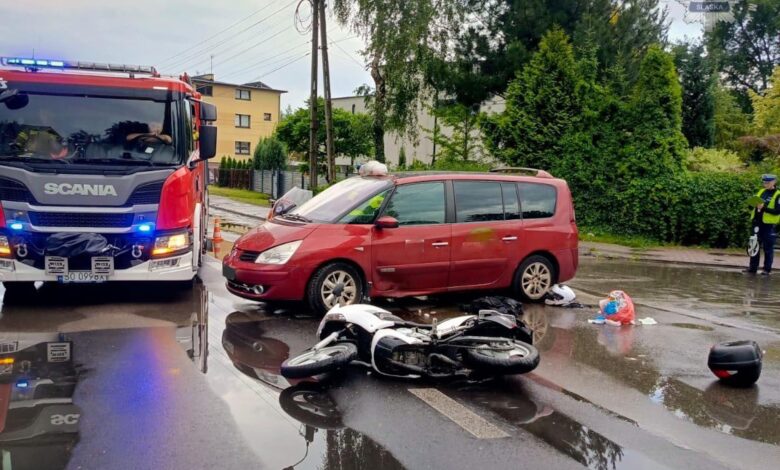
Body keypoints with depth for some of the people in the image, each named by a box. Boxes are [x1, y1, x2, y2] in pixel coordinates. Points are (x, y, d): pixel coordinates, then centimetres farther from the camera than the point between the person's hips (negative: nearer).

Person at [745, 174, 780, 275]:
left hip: (769, 225, -6)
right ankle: (753, 268, 17)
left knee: (768, 248, 1)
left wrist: (764, 208, -25)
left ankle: (767, 269, 9)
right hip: (757, 222, 6)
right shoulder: (761, 191, 11)